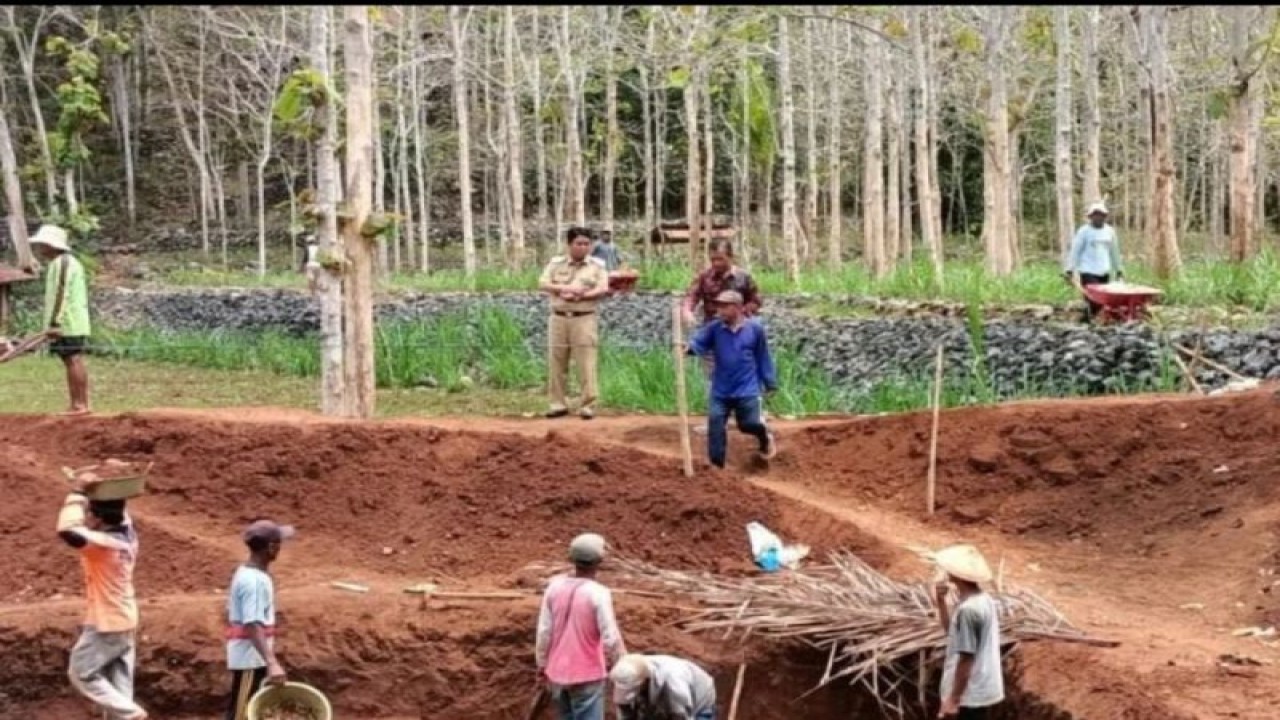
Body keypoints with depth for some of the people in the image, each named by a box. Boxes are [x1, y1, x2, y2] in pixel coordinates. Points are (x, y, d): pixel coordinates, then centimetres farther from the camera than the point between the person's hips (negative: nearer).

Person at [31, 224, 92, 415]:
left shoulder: (61, 263, -12)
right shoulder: (70, 262, 20)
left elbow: (60, 294, -19)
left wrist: (53, 323, -21)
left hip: (66, 323, -10)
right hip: (75, 322, 10)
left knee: (73, 361, -10)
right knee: (76, 362, 9)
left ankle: (79, 404, -11)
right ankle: (81, 404, 10)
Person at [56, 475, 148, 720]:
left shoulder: (103, 544, -28)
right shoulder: (127, 535, -2)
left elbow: (68, 531, -42)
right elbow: (120, 512, 20)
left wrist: (78, 493, -33)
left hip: (106, 624, -9)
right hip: (125, 622, 9)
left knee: (81, 673, 6)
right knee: (119, 681, 12)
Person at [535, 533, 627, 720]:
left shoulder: (555, 586, -4)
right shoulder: (598, 593, -19)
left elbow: (544, 630, 1)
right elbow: (610, 638, -16)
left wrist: (542, 664, 13)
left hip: (558, 672, 6)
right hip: (587, 674, -6)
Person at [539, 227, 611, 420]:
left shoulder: (597, 265, 6)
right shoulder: (556, 263, 10)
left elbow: (603, 289, -5)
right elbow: (543, 284, 0)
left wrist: (581, 296, -16)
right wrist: (564, 289, -15)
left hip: (584, 319, -2)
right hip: (559, 318, 2)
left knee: (586, 365, -7)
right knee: (556, 364, 3)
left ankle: (588, 406, -4)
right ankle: (558, 404, 10)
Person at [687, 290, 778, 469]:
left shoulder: (755, 328, -5)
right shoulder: (714, 328, -4)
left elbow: (763, 358, 3)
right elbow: (698, 343, -16)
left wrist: (770, 383, 7)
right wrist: (687, 346, -40)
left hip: (747, 390, -2)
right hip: (720, 392, 2)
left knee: (750, 424, -5)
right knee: (715, 426, 0)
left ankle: (765, 436, 31)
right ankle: (716, 466, 13)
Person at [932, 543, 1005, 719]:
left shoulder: (968, 610, -23)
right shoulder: (984, 601, 7)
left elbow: (966, 658, -24)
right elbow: (952, 631, 22)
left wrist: (953, 698, -19)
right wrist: (941, 601, 8)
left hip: (971, 693, -10)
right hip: (981, 688, 10)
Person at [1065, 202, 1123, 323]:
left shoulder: (1109, 231, 11)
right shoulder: (1084, 231, -3)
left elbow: (1114, 251, 20)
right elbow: (1074, 251, -3)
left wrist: (1118, 269, 23)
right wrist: (1070, 270, -7)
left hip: (1104, 272, 5)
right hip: (1088, 272, -5)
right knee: (1093, 299, -15)